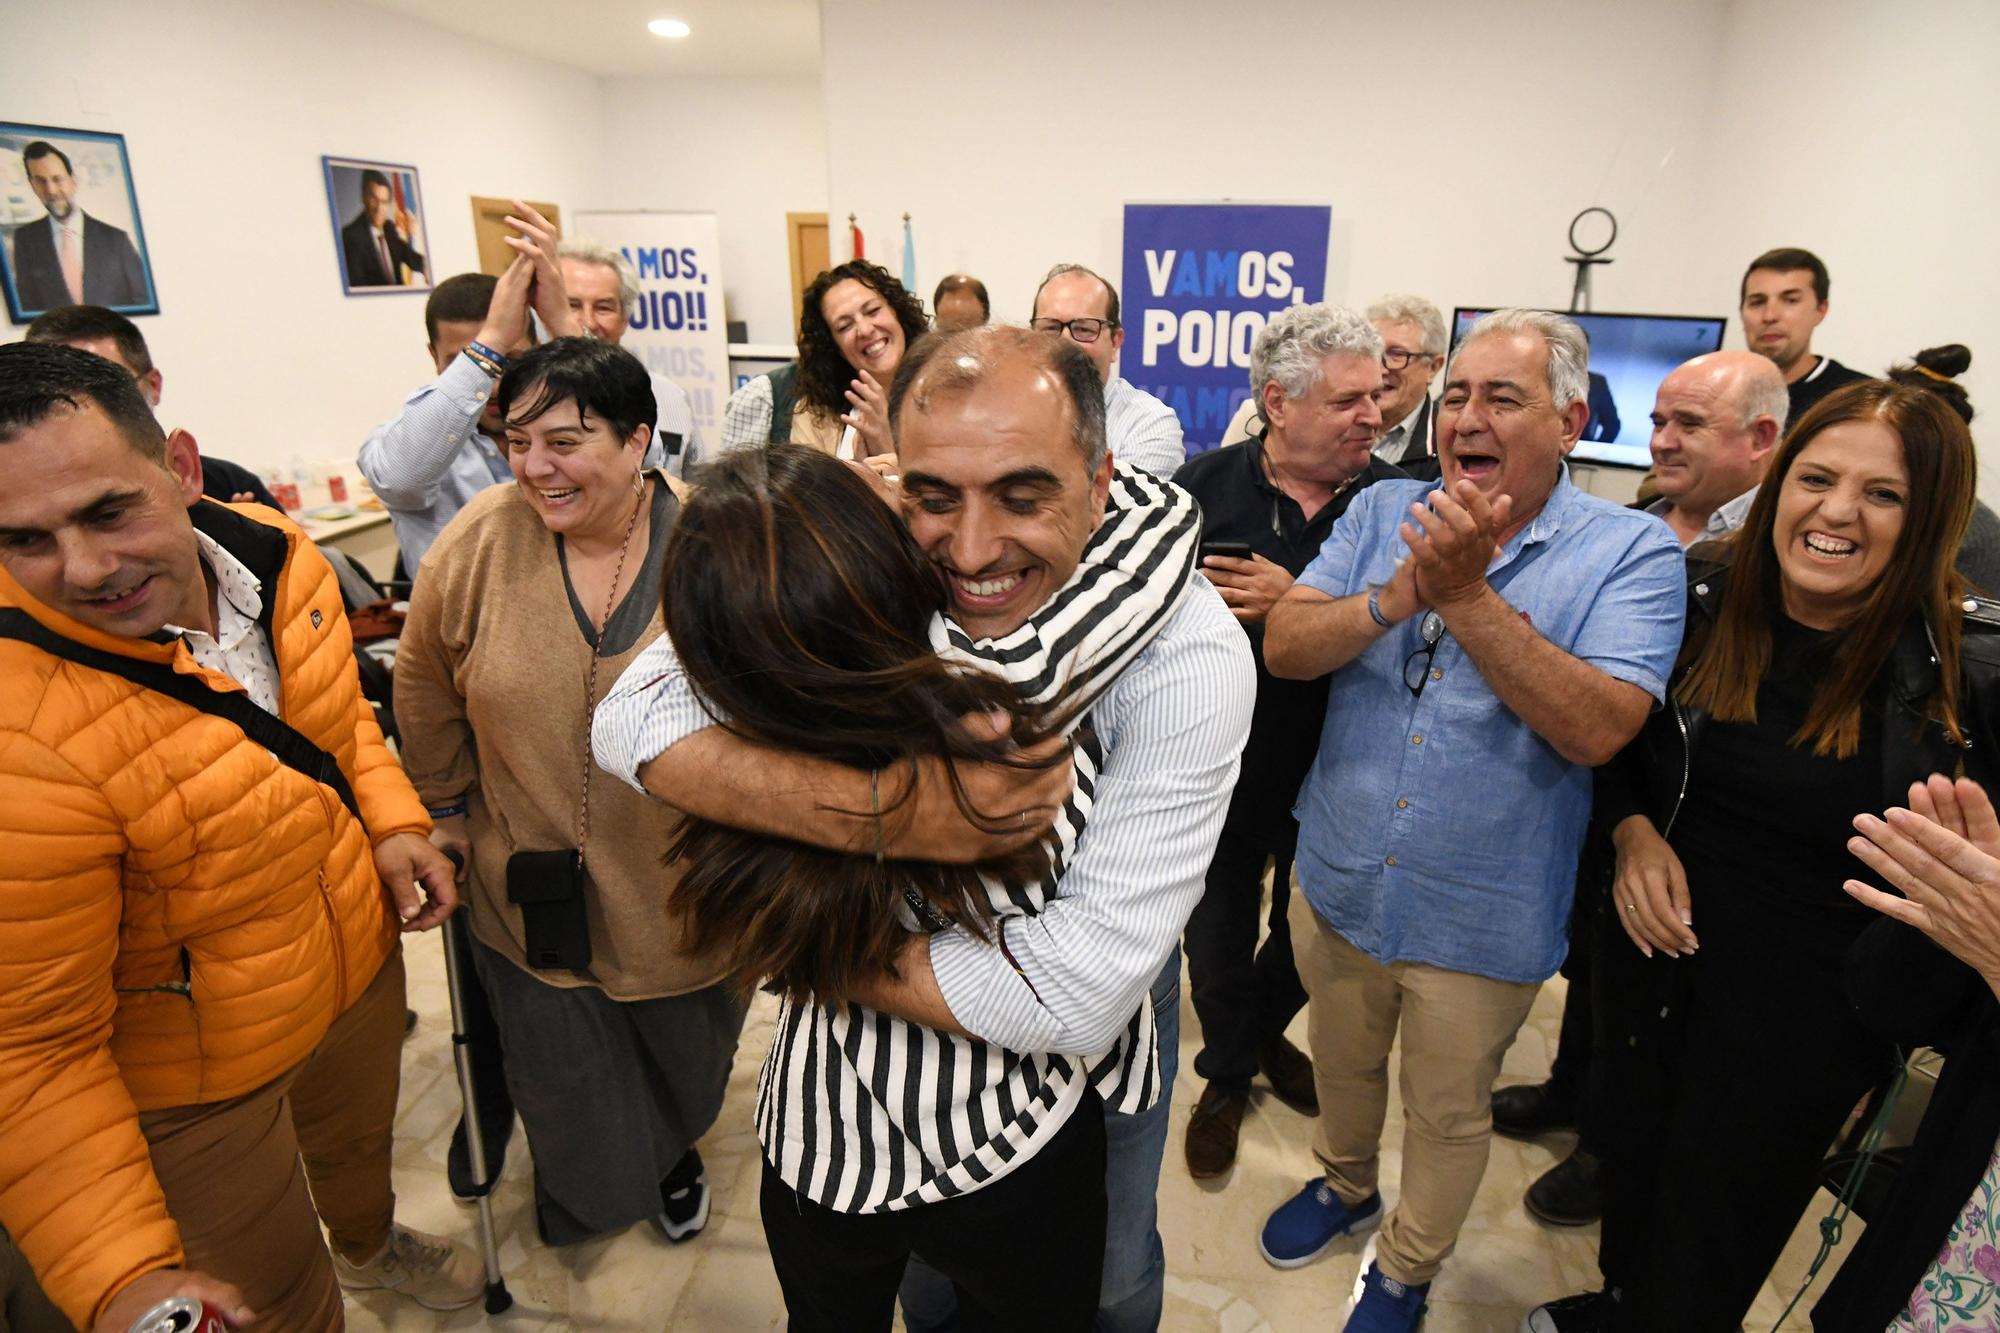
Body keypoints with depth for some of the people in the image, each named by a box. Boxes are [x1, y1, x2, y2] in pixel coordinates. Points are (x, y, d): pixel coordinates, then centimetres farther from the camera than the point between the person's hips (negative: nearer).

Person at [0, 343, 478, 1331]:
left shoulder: (277, 555, -16)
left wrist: (393, 823, -10)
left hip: (361, 962, 6)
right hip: (195, 1083, -6)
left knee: (361, 1140, 35)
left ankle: (370, 1245, 68)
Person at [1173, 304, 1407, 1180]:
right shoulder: (1205, 484, -9)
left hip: (1333, 766, 2)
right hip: (1220, 762, -1)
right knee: (1220, 931, 16)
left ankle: (1267, 1030, 54)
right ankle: (1227, 1073, 42)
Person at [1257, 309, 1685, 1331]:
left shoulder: (1631, 552, -13)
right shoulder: (1383, 512, -4)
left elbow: (1598, 729, -27)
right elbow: (1283, 648, -14)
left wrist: (1465, 595, -33)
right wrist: (1401, 594, -30)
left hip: (1480, 920, -3)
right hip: (1339, 882, 3)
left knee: (1447, 1114, 20)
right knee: (1341, 1065, 27)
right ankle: (1346, 1186, 57)